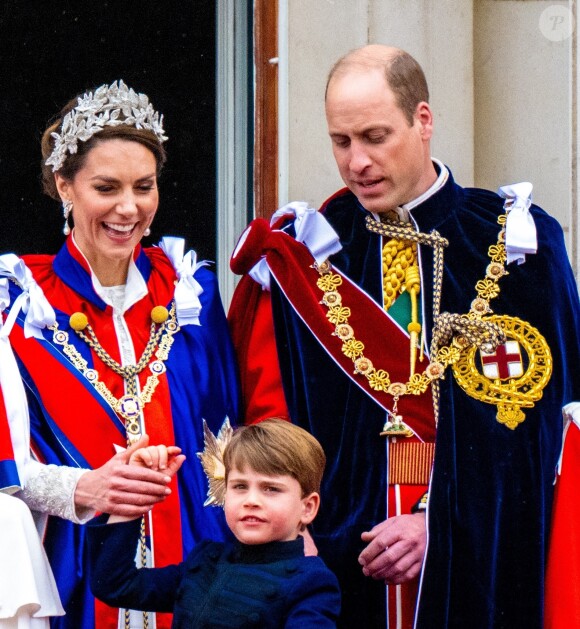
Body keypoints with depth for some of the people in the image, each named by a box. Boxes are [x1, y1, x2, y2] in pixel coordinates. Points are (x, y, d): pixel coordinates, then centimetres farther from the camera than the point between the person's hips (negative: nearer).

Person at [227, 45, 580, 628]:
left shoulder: (515, 244, 0)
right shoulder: (303, 253, 5)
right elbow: (268, 412, 1)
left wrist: (441, 521, -15)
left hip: (478, 560, -1)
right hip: (335, 553, 1)